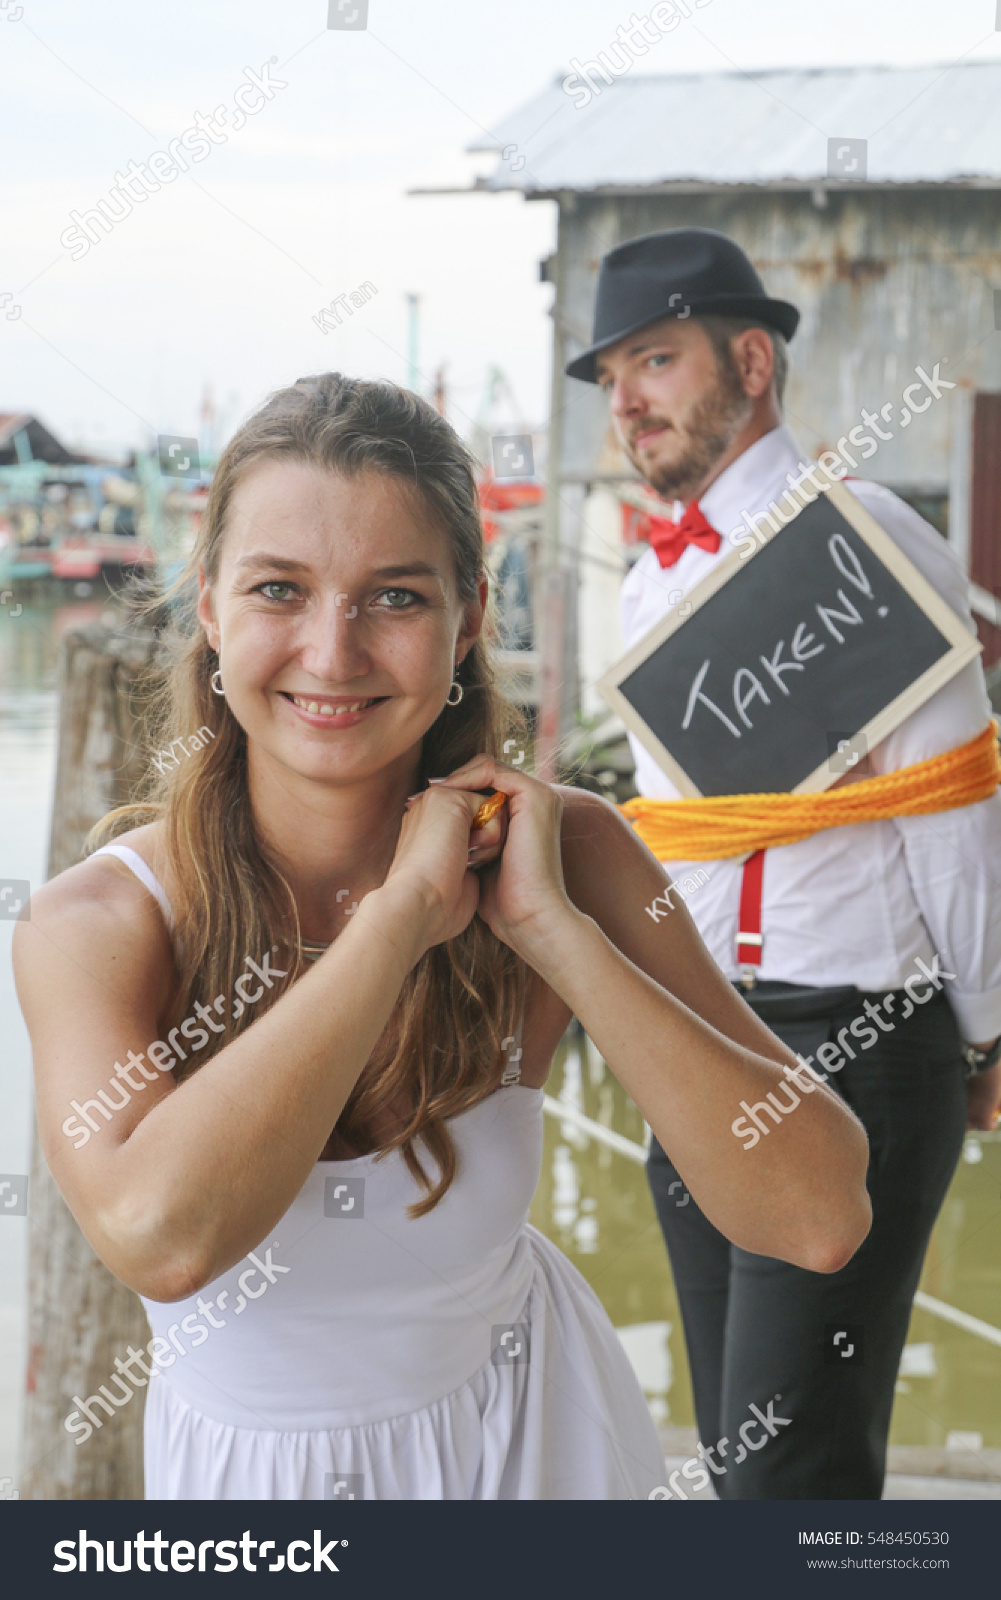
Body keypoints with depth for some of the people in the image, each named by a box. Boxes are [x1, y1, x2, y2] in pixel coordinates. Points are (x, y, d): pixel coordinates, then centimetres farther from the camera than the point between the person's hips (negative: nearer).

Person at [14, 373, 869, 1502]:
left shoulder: (565, 849, -17)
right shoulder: (94, 925, -22)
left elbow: (818, 1219, -25)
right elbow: (159, 1231, -41)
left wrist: (550, 928, -30)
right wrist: (402, 912, -33)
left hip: (524, 1439, 2)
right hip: (247, 1465, -1)